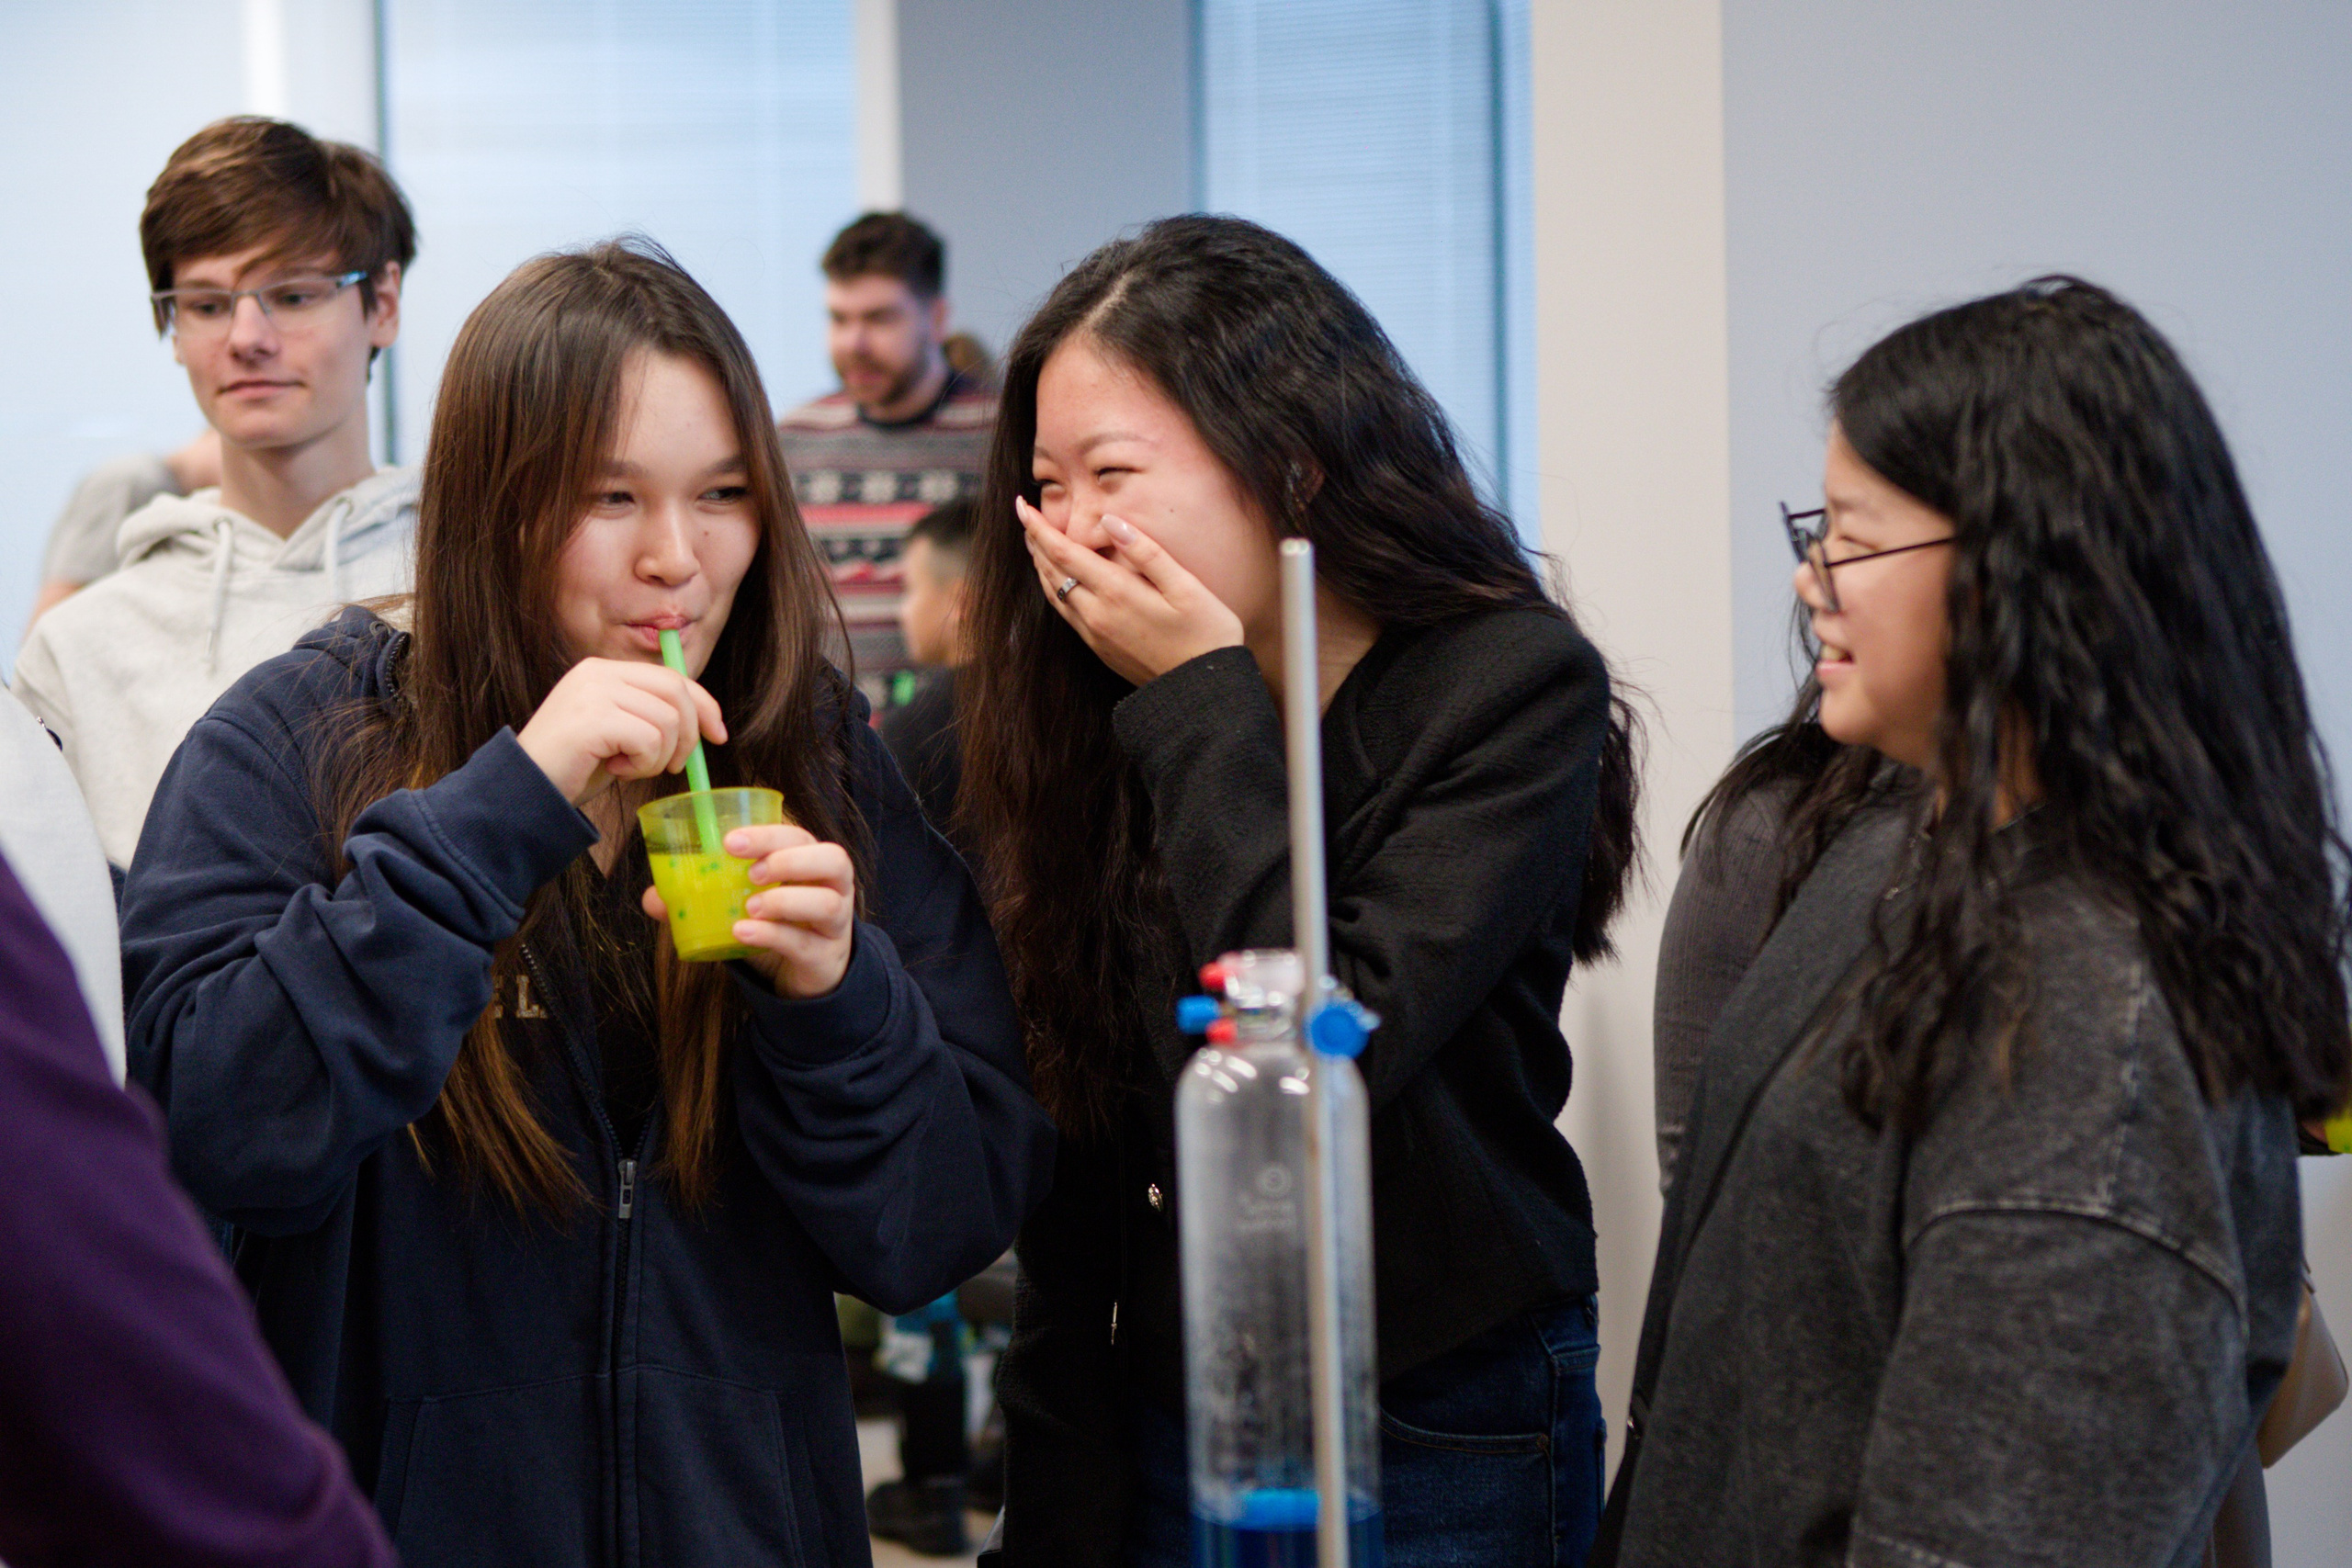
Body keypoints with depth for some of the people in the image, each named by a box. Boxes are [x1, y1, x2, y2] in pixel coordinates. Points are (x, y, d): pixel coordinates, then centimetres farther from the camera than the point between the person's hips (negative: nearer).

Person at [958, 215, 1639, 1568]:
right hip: (1162, 1428, 4)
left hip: (1444, 1447, -4)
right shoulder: (1098, 714, 1)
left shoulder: (1517, 684, -12)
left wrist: (1203, 703, -19)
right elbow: (1075, 1167, 3)